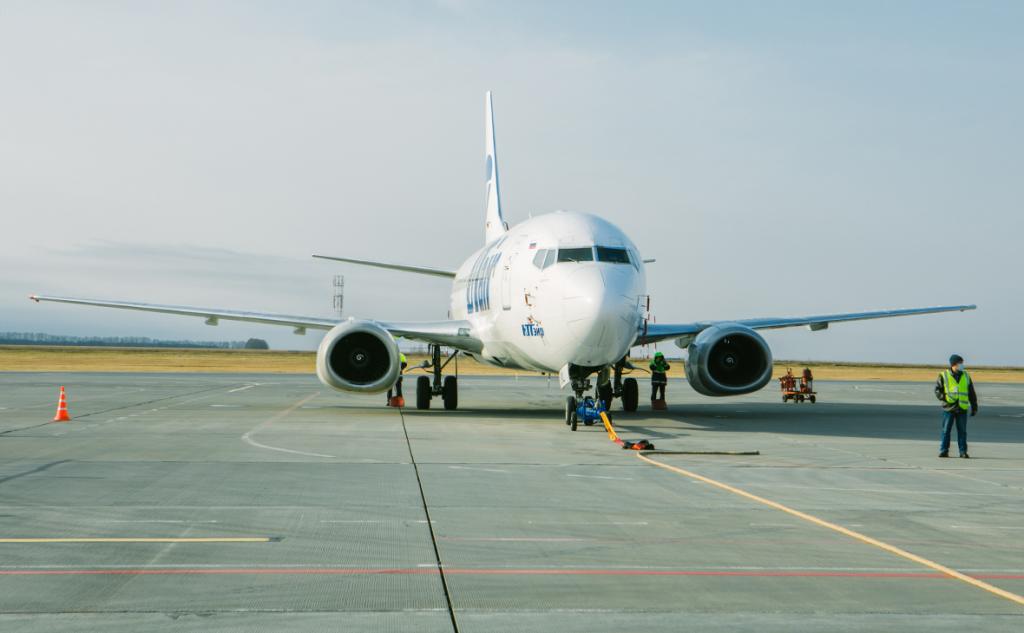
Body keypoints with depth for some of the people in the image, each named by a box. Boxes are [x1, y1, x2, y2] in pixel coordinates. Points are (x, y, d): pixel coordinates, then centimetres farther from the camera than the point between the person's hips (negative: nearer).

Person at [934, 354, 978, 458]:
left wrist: (974, 407, 10)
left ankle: (963, 451, 8)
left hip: (962, 409, 2)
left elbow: (972, 393, 13)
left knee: (962, 431, 3)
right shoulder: (944, 376, 0)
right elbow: (938, 390, 1)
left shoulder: (966, 376, 10)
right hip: (948, 408, -2)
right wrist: (945, 398, -16)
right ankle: (944, 451, 7)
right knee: (946, 430, 1)